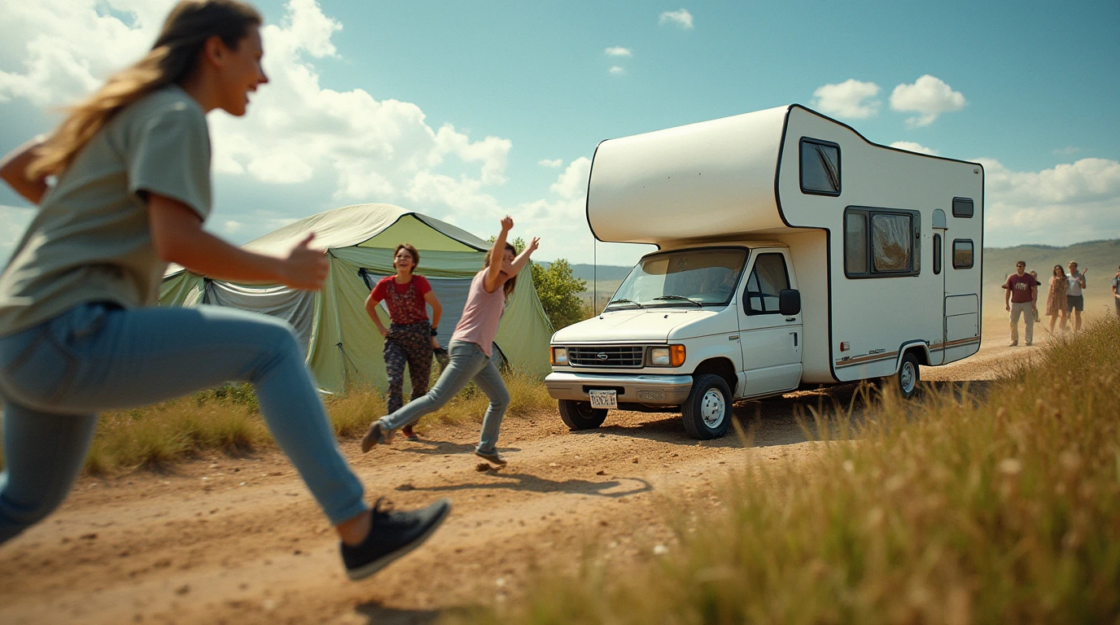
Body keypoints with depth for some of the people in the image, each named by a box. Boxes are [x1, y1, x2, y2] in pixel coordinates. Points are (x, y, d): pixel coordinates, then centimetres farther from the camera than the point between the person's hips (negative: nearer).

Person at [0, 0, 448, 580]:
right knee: (271, 346, -13)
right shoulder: (177, 116, -8)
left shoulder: (126, 109, 19)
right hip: (68, 336, -10)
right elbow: (177, 242, -22)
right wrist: (283, 269, -11)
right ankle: (358, 532, -15)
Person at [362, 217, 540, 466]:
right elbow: (495, 260, -28)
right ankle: (386, 426, -11)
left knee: (501, 400, 16)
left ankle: (486, 447, 26)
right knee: (437, 399, -14)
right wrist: (504, 231, -42)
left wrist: (529, 250, 48)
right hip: (469, 349, -10)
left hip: (480, 354, 10)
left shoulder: (497, 284, 19)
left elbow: (512, 268, 39)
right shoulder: (488, 278, -5)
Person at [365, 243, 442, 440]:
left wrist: (432, 332, -3)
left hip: (420, 336, 0)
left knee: (420, 385, 5)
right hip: (396, 336, 1)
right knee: (395, 381, -17)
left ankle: (408, 427, 22)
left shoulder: (420, 282, -12)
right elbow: (369, 305, 11)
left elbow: (437, 307, -11)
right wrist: (381, 327, 5)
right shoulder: (386, 284, -5)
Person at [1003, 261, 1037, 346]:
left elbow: (1034, 290, 0)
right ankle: (1014, 340, 11)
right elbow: (1008, 291, 4)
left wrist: (1034, 303, -8)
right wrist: (1006, 303, -1)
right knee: (1013, 322, 1)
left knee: (1029, 322, -1)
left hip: (1027, 303, -1)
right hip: (1015, 303, 1)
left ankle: (1029, 340, 7)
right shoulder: (1011, 278, 1)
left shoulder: (1029, 278, -1)